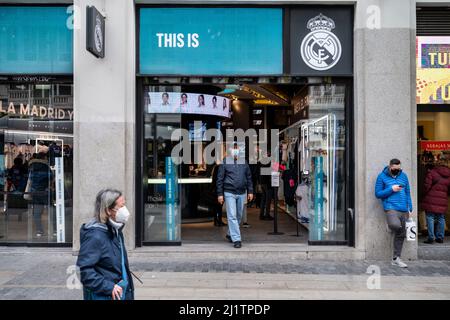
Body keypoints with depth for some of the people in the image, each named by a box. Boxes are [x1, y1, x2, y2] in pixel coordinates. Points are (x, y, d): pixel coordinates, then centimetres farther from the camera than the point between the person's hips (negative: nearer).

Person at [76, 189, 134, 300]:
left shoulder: (115, 230, 7)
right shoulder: (95, 235, -21)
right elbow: (84, 269, -25)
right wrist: (108, 287, -25)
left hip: (121, 291, 9)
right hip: (103, 295, -9)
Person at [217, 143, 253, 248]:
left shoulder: (243, 162, 8)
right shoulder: (225, 162, -2)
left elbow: (249, 177, 14)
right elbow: (220, 179, -1)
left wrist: (250, 191, 9)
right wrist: (220, 194, -5)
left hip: (242, 193, 4)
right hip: (229, 193, -4)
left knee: (239, 216, 12)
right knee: (232, 216, -7)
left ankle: (230, 234, 30)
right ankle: (236, 239, -4)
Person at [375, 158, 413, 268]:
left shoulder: (403, 176, 13)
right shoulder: (382, 176, 2)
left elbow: (407, 193, 16)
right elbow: (378, 194, 0)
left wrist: (410, 209, 10)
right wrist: (391, 189, -11)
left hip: (403, 209, 5)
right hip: (391, 208, -5)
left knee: (401, 234, 8)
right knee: (395, 225, -33)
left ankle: (396, 259, 19)